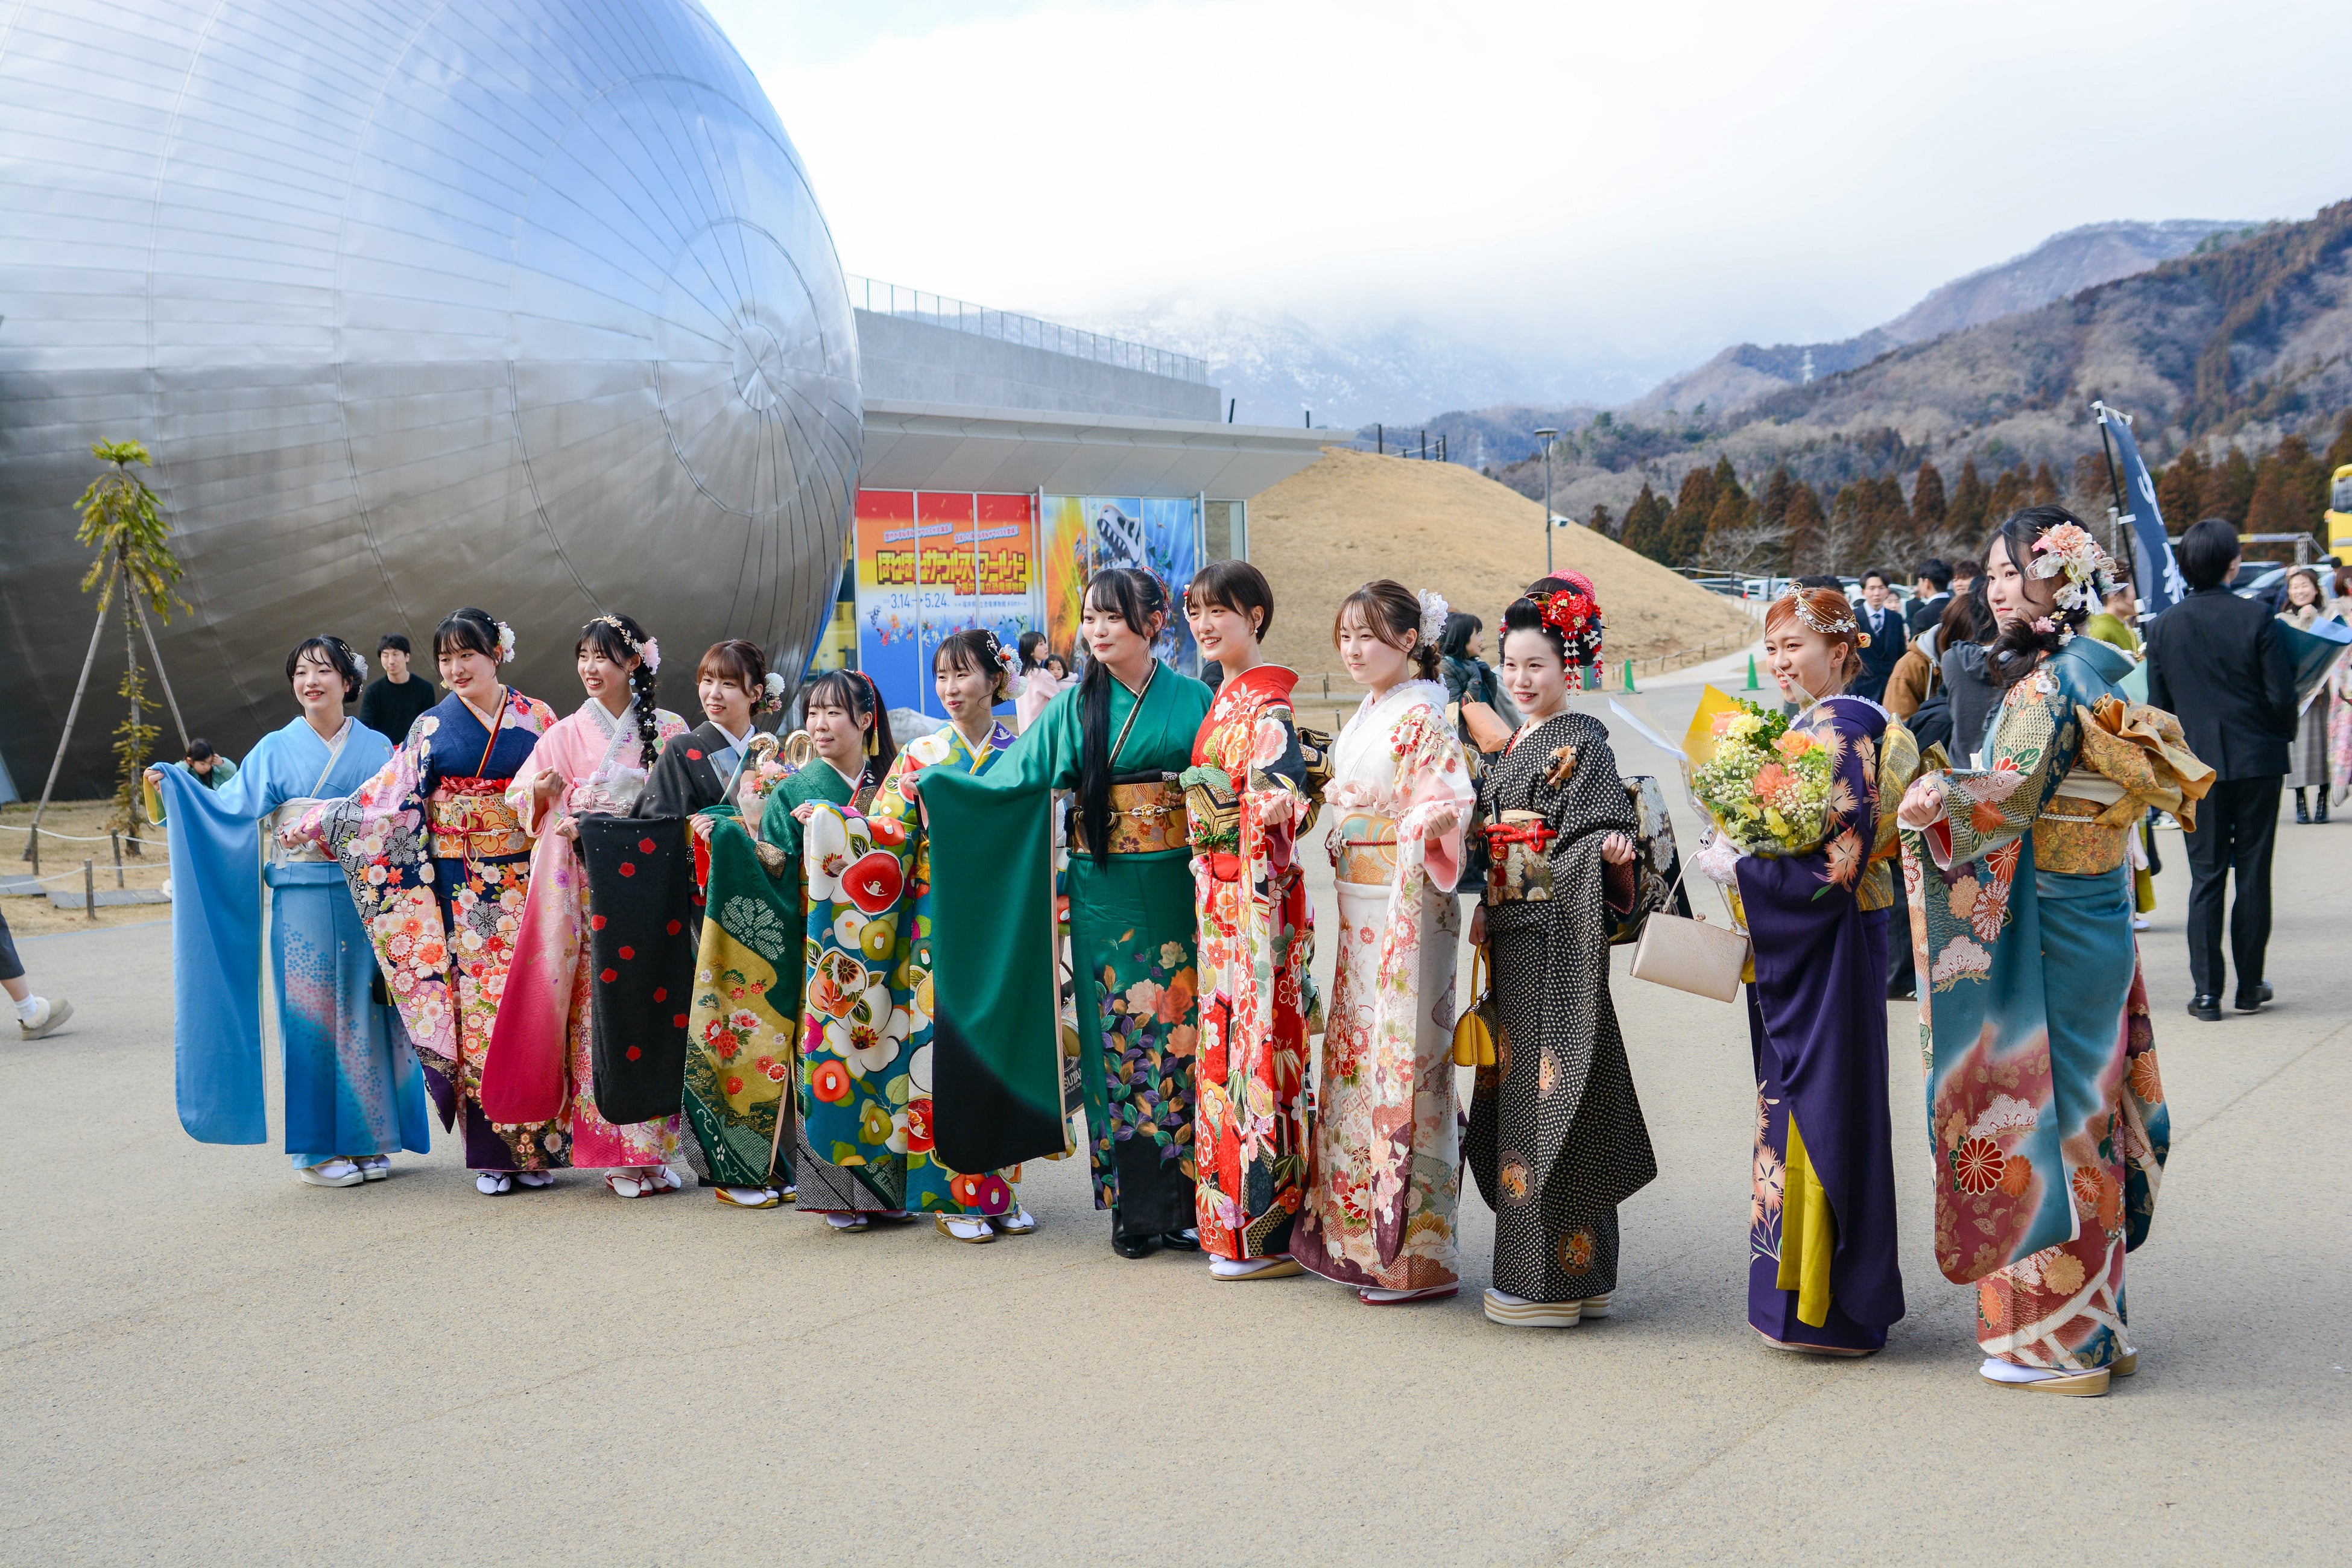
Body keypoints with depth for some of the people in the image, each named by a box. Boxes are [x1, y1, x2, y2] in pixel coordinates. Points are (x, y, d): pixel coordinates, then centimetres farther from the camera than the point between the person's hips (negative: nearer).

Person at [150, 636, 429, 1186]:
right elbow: (234, 807, -5)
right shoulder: (276, 750, 6)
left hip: (365, 898, 1)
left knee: (365, 1012, 3)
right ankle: (316, 1147, 7)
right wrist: (173, 785, -17)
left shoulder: (376, 748, 10)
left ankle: (368, 1140, 12)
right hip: (303, 903, -1)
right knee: (310, 1017, 0)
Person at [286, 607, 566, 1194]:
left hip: (527, 887, -1)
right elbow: (385, 796, 8)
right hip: (463, 896, 1)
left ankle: (538, 1148, 7)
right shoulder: (432, 729, 8)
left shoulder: (538, 720, 5)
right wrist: (311, 825, 6)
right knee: (474, 1010, -2)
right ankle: (491, 1154, 3)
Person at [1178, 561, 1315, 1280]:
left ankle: (1270, 1231, 0)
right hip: (1217, 896, 9)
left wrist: (1277, 805, -40)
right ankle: (1232, 1222, 19)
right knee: (1223, 1050, 11)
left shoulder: (1267, 708, -12)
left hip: (1257, 895, -9)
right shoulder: (1222, 702, 16)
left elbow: (1281, 801, -22)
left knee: (1260, 1052, -6)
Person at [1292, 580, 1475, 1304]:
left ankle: (1414, 1251, 0)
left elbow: (1452, 801, -23)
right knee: (1356, 1050, 12)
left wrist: (1433, 822, -41)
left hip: (1408, 905, -9)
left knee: (1401, 1057, -7)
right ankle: (1358, 1234, 21)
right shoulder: (1362, 719, 15)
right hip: (1360, 906, 9)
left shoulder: (1421, 718, -11)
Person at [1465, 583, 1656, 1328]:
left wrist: (1613, 848, -37)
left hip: (1559, 937, -9)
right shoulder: (1514, 742, 17)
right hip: (1516, 933, 9)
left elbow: (1601, 827, -17)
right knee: (1520, 1085, 10)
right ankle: (1545, 1267, 18)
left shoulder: (1582, 741, -8)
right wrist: (1484, 908, 15)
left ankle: (1556, 1276, -2)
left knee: (1550, 1090, -7)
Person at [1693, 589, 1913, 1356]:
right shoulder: (1804, 726, 14)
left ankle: (1822, 1303, 4)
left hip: (1829, 948, -10)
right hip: (1792, 947, 10)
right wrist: (1735, 857, 5)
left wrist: (1738, 868, -14)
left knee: (1819, 1108, -4)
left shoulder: (1845, 730, -16)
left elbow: (1838, 862, -21)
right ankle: (1801, 1296, 23)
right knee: (1797, 1109, 14)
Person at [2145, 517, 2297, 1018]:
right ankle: (2250, 987, 14)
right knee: (2253, 873, 8)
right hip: (2257, 760, -2)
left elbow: (2158, 706, 2)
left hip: (2198, 766, 2)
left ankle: (2206, 992, 2)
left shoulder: (2163, 626, -1)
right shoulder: (2256, 619, -10)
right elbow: (2281, 695, -9)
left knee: (2206, 877, 6)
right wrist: (2282, 733, 11)